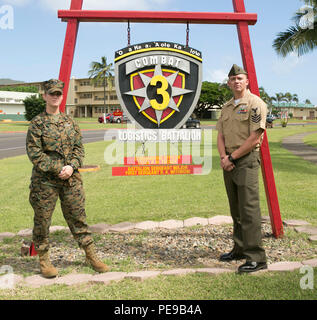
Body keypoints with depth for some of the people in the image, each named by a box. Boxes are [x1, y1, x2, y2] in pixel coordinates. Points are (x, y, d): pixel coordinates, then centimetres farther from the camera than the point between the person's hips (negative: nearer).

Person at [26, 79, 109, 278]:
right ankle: (44, 260, 21)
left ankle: (91, 255, 19)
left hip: (71, 179, 3)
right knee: (42, 219, 5)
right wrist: (58, 169, -15)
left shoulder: (70, 122, 11)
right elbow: (34, 152, -9)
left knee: (78, 217, 9)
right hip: (45, 180, -3)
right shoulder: (37, 123, -2)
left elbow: (79, 148, 9)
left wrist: (71, 166, -9)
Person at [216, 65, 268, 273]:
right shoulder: (227, 107, 18)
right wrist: (223, 157, -4)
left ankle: (256, 258, -5)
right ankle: (240, 250, 24)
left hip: (247, 160, -8)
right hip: (229, 162, 8)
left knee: (249, 209, -10)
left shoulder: (255, 104, -6)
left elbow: (254, 138, -14)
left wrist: (232, 157, -12)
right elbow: (221, 136, 15)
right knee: (236, 209, 13)